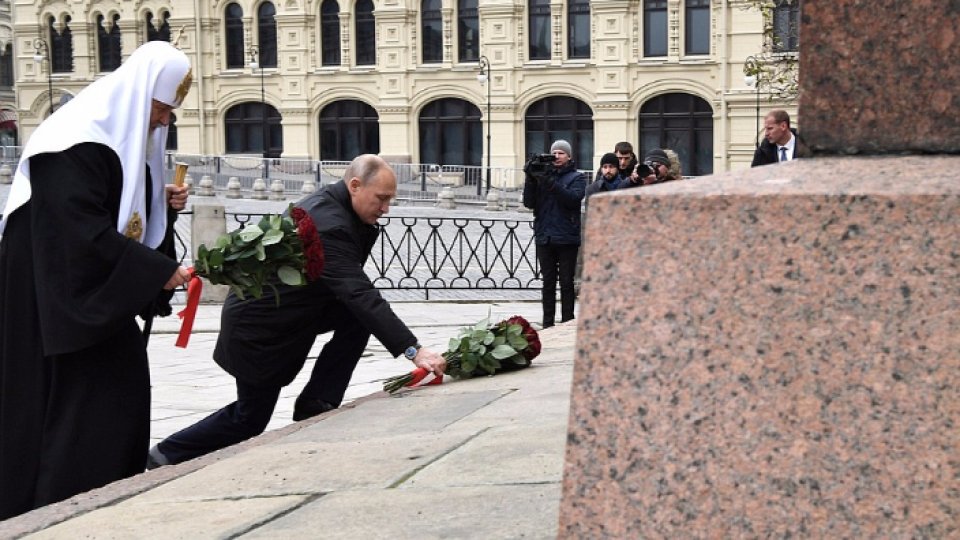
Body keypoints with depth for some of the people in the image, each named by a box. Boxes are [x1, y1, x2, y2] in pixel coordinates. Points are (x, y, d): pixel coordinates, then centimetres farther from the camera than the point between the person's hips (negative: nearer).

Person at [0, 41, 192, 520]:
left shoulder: (124, 135, 10)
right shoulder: (79, 138, -21)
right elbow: (85, 231, -27)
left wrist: (162, 202, 1)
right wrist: (158, 271, -25)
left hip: (95, 292, 10)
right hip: (56, 295, -10)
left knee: (119, 389, 8)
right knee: (72, 402, -7)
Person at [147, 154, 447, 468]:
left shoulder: (330, 202, -2)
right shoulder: (328, 225, -32)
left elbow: (353, 288, 8)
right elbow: (359, 294, -40)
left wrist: (368, 227, -8)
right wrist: (413, 351, -43)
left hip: (287, 310, 9)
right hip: (257, 327, -9)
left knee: (358, 318, -10)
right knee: (250, 420, 6)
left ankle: (317, 404, -2)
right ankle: (166, 456, 23)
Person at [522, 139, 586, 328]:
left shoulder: (576, 177, 4)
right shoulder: (542, 174, 11)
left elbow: (573, 198, -16)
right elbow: (529, 203, 3)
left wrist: (550, 182, -24)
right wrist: (530, 180, -11)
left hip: (567, 238, -3)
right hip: (545, 237, 3)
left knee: (566, 283, 1)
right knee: (548, 283, 8)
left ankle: (567, 324, 7)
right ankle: (547, 324, 12)